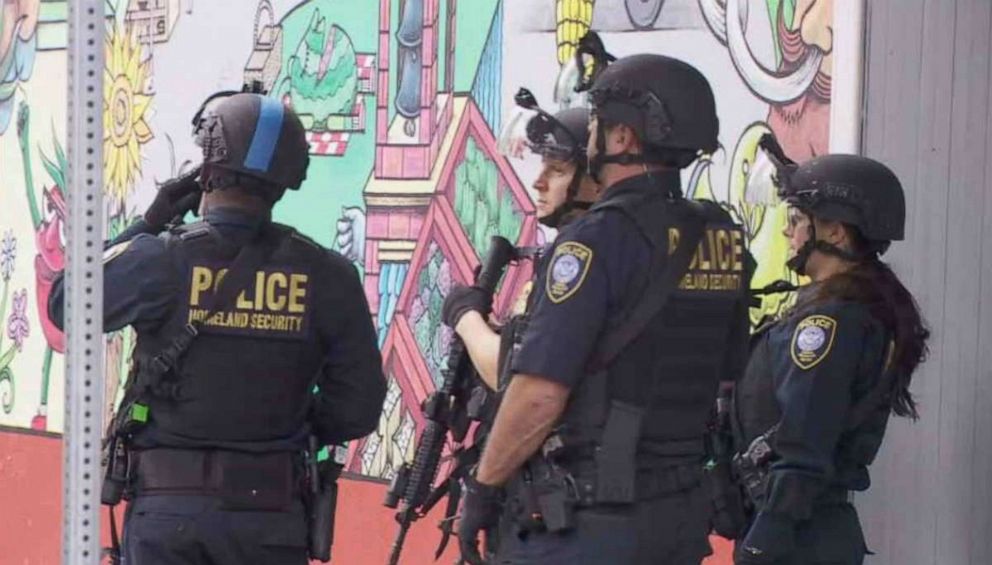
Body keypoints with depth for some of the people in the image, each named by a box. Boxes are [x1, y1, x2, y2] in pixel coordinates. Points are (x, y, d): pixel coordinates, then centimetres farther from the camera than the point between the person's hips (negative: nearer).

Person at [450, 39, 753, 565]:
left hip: (583, 520, -7)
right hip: (680, 513, 7)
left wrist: (482, 487, -9)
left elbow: (540, 392, -19)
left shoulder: (600, 238, -15)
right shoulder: (722, 241, 7)